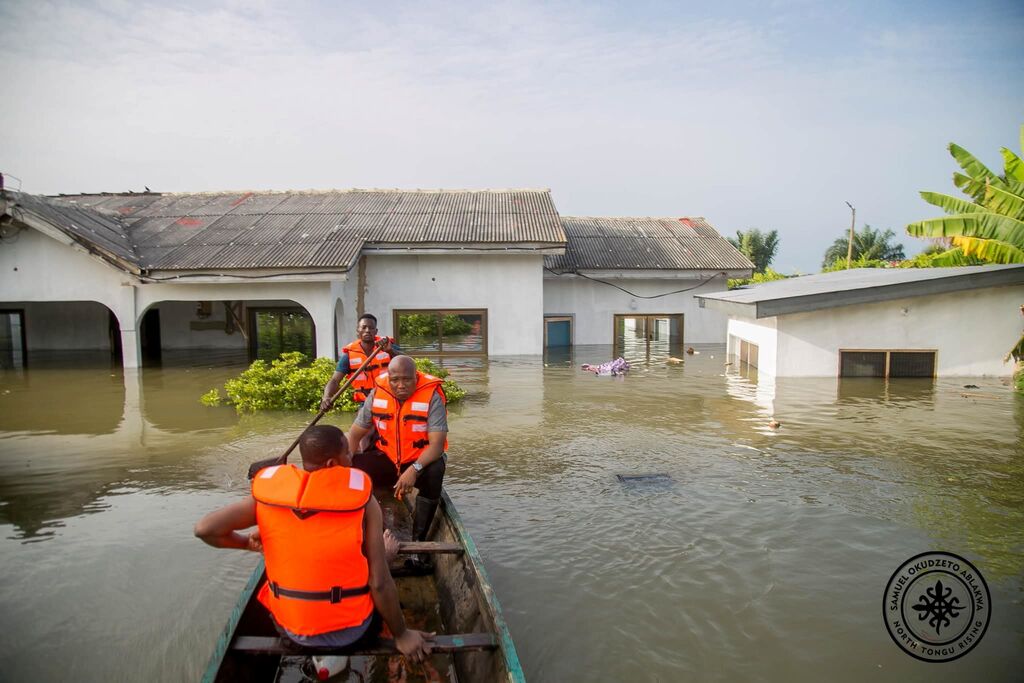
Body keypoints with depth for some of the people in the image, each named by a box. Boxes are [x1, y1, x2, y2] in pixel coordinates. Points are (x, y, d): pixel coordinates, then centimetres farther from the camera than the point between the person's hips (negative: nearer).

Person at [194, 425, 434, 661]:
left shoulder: (270, 491, -10)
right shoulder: (361, 499, -18)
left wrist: (248, 543, 5)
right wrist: (401, 635, -2)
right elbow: (380, 583, -16)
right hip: (350, 631, -1)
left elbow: (205, 529, -15)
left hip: (288, 628, 2)